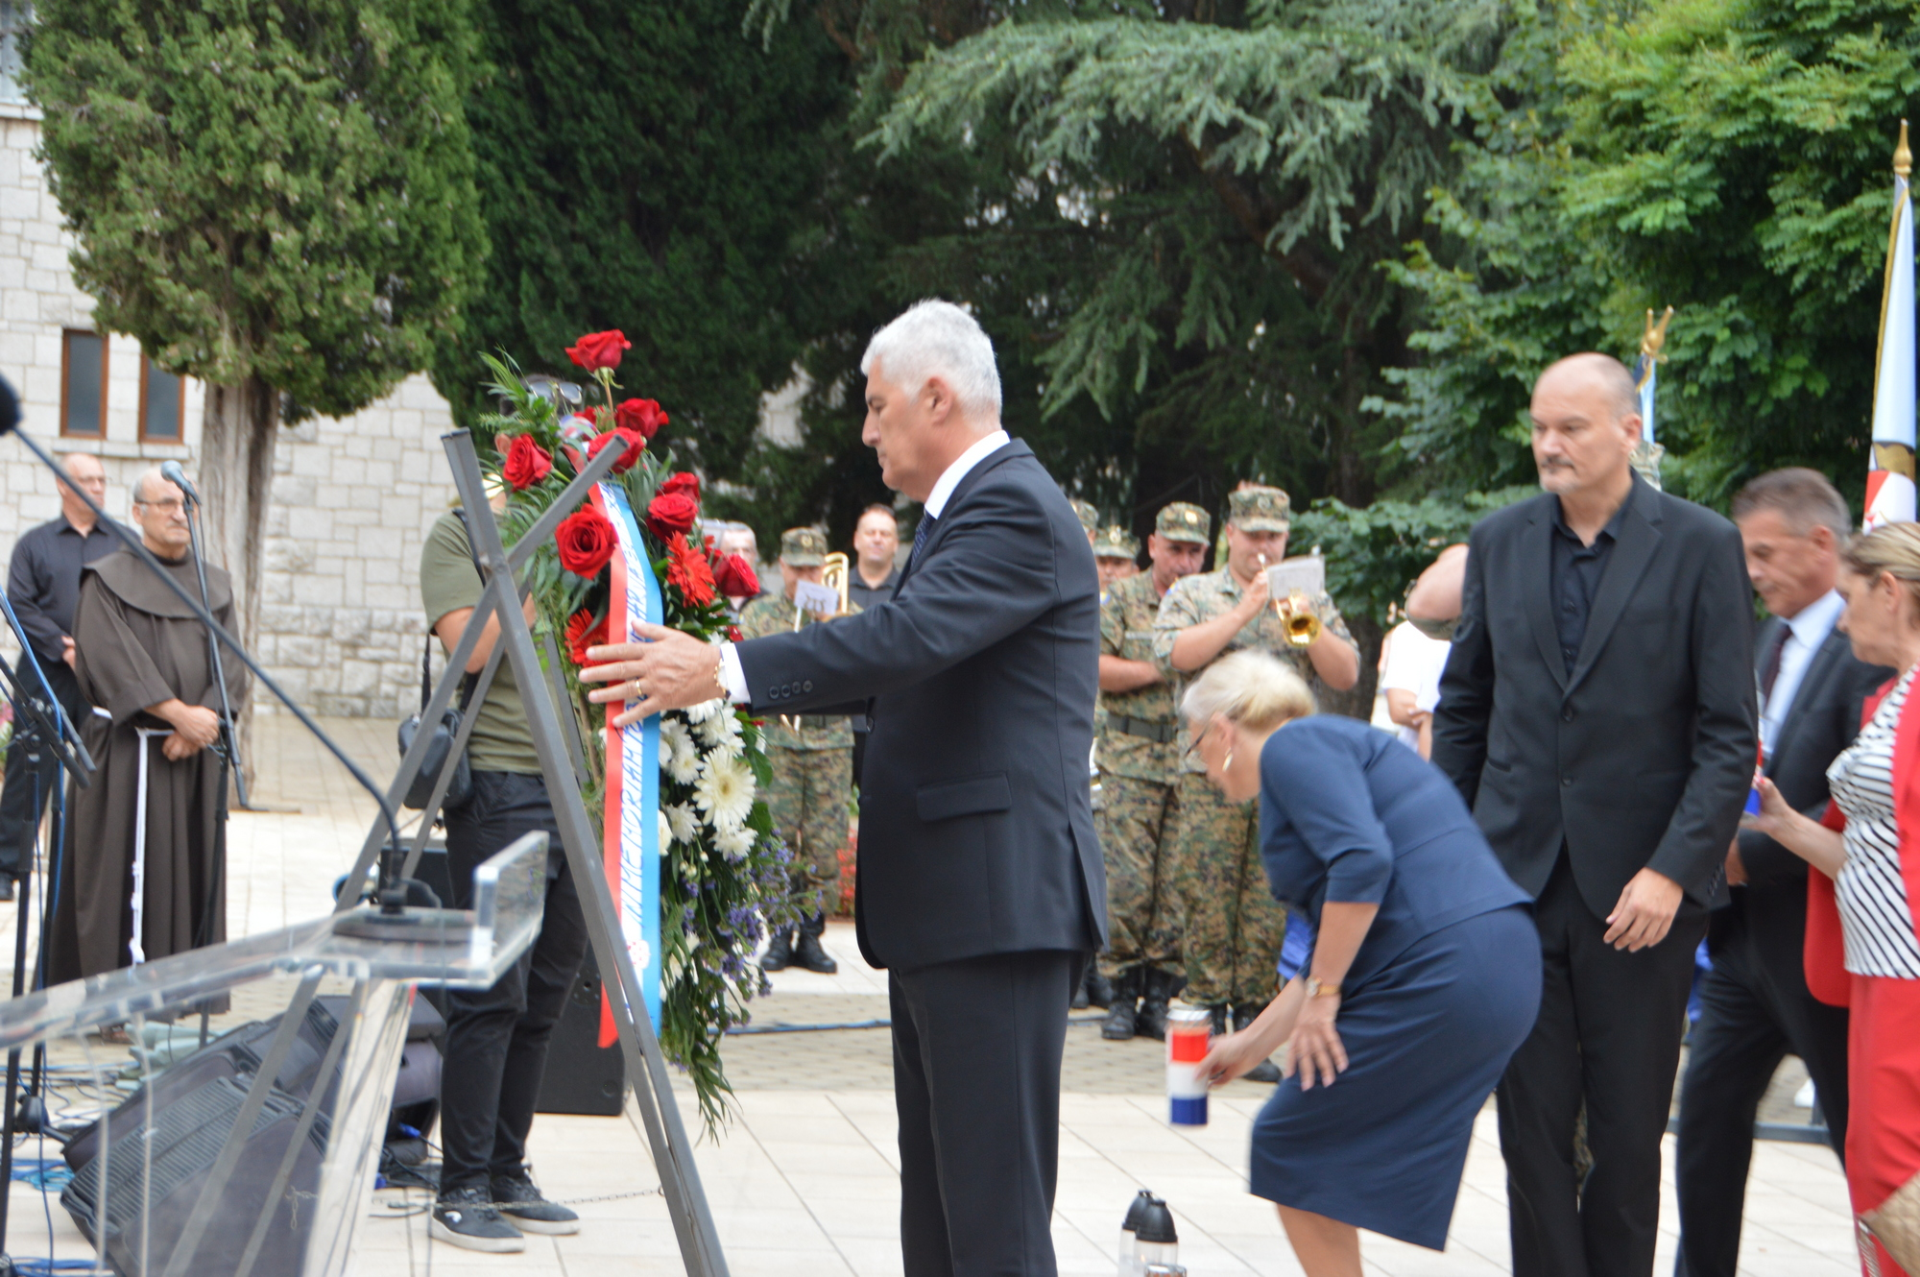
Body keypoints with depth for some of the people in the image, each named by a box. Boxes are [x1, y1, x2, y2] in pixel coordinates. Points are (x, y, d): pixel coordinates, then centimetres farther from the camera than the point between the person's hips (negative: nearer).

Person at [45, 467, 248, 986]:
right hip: (126, 754, -4)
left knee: (191, 871, 3)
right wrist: (179, 714, -17)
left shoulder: (214, 586, 13)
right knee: (123, 866, -6)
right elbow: (114, 661, -12)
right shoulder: (107, 581, 0)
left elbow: (232, 667, 5)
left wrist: (205, 718, -13)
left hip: (195, 753, 4)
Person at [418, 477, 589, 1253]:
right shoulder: (461, 535, 0)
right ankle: (461, 1194, -2)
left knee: (543, 997, 9)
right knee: (491, 994, -7)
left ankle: (506, 1177, 17)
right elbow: (472, 643, -14)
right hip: (499, 787, -7)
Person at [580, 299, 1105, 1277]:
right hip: (942, 906, 11)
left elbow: (907, 637, -27)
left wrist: (723, 670, -27)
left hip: (996, 903, -11)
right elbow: (904, 663, 30)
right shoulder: (966, 508, 22)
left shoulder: (1014, 508, -13)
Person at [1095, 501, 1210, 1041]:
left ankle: (1161, 995, 8)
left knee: (1180, 885, 0)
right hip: (1132, 759, -2)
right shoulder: (1124, 598, 7)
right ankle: (1123, 993, 4)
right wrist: (1160, 670, -7)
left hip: (1196, 762, 2)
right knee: (1126, 881, -6)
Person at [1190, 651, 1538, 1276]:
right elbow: (1331, 953, 30)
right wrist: (1251, 1044, 36)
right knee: (1329, 1146, 18)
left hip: (1441, 979, -9)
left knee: (1290, 1144, 4)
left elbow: (1362, 862, -20)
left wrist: (1321, 994, -13)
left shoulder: (1293, 746, -3)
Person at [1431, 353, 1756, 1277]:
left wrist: (1674, 871, -14)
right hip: (1516, 876, 3)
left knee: (1629, 1127, 6)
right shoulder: (1500, 541, 7)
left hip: (1640, 886, -3)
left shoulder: (1701, 546, -4)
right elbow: (1463, 706, 14)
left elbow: (1728, 736, -6)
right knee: (1530, 1121, 3)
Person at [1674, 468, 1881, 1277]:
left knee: (1864, 1143, 2)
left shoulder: (1871, 649, -17)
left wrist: (1751, 854, -20)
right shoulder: (1768, 642, 11)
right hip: (1748, 930, 9)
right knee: (1709, 1116, 13)